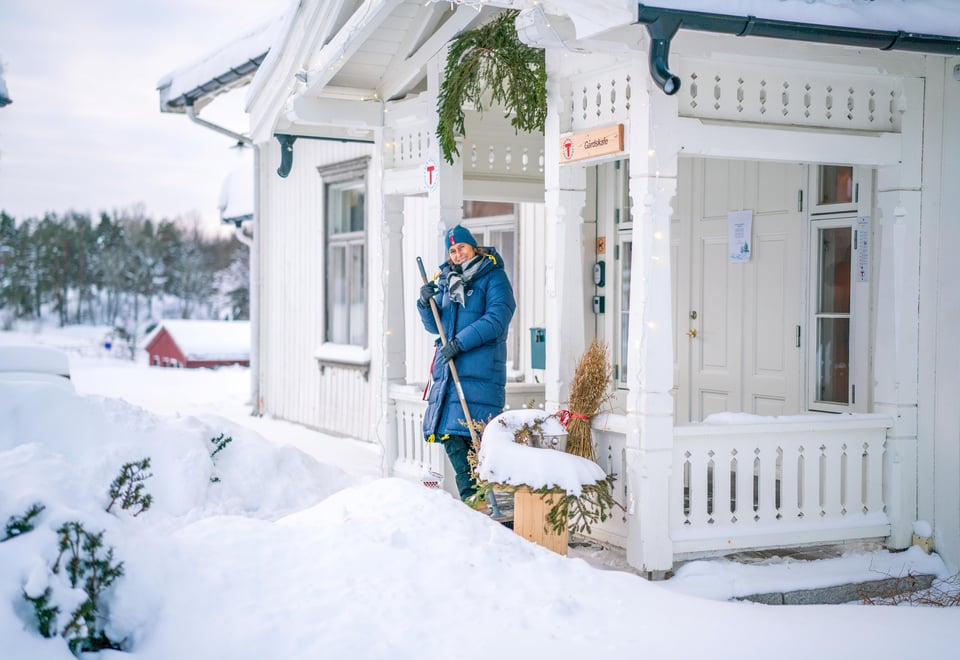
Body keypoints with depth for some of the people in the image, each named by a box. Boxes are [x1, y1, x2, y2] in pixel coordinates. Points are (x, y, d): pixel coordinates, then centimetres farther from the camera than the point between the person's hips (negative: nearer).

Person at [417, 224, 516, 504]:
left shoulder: (494, 277, 0)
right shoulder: (446, 280, 18)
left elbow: (496, 319, -12)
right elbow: (434, 326, 19)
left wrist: (460, 343, -17)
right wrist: (426, 303, -1)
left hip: (481, 369, -6)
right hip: (448, 367, 6)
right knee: (449, 432, 4)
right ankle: (470, 494, 15)